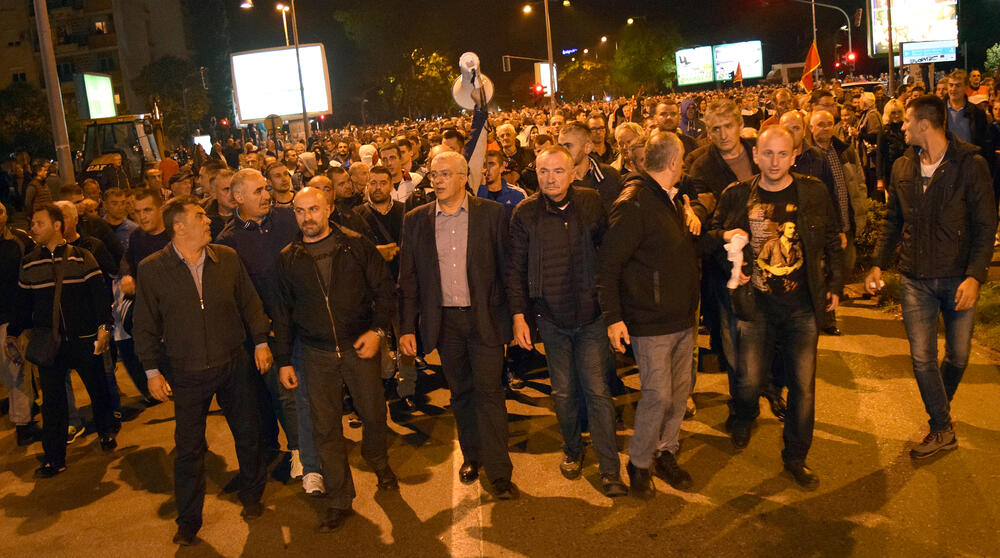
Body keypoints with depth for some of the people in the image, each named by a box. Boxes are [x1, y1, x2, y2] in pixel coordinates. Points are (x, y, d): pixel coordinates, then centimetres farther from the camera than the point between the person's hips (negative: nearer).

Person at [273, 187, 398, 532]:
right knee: (325, 427, 4)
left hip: (360, 347, -1)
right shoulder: (289, 259, 4)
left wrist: (377, 329, -12)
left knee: (374, 414, 9)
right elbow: (283, 312, 10)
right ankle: (339, 501, 18)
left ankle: (379, 464, 41)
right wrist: (284, 360, 9)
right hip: (317, 355, 1)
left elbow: (385, 290, 1)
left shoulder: (356, 246, -2)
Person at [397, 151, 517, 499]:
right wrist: (407, 328, 2)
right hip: (444, 321, 3)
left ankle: (499, 472, 6)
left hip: (484, 317, -2)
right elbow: (408, 279, 6)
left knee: (488, 391, -3)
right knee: (460, 392, 13)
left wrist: (515, 315, -2)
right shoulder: (415, 221, 5)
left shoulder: (491, 213, -1)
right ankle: (471, 456, 31)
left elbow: (507, 266, 1)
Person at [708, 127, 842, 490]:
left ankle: (796, 457, 25)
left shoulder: (814, 193, 1)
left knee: (803, 385, 5)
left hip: (803, 304, 1)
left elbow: (832, 241, 11)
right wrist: (725, 236, -10)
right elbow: (712, 232, 13)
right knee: (750, 381, 1)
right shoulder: (737, 195, 0)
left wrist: (834, 286, 9)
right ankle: (744, 419, 38)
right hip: (757, 304, 0)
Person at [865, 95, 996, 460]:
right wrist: (879, 264, 5)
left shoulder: (970, 165, -9)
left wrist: (975, 276, -17)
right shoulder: (902, 168, 3)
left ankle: (942, 406, 39)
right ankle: (942, 430, 16)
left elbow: (986, 225, -8)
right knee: (922, 358, 1)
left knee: (958, 356, 11)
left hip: (959, 278, -2)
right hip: (915, 279, 3)